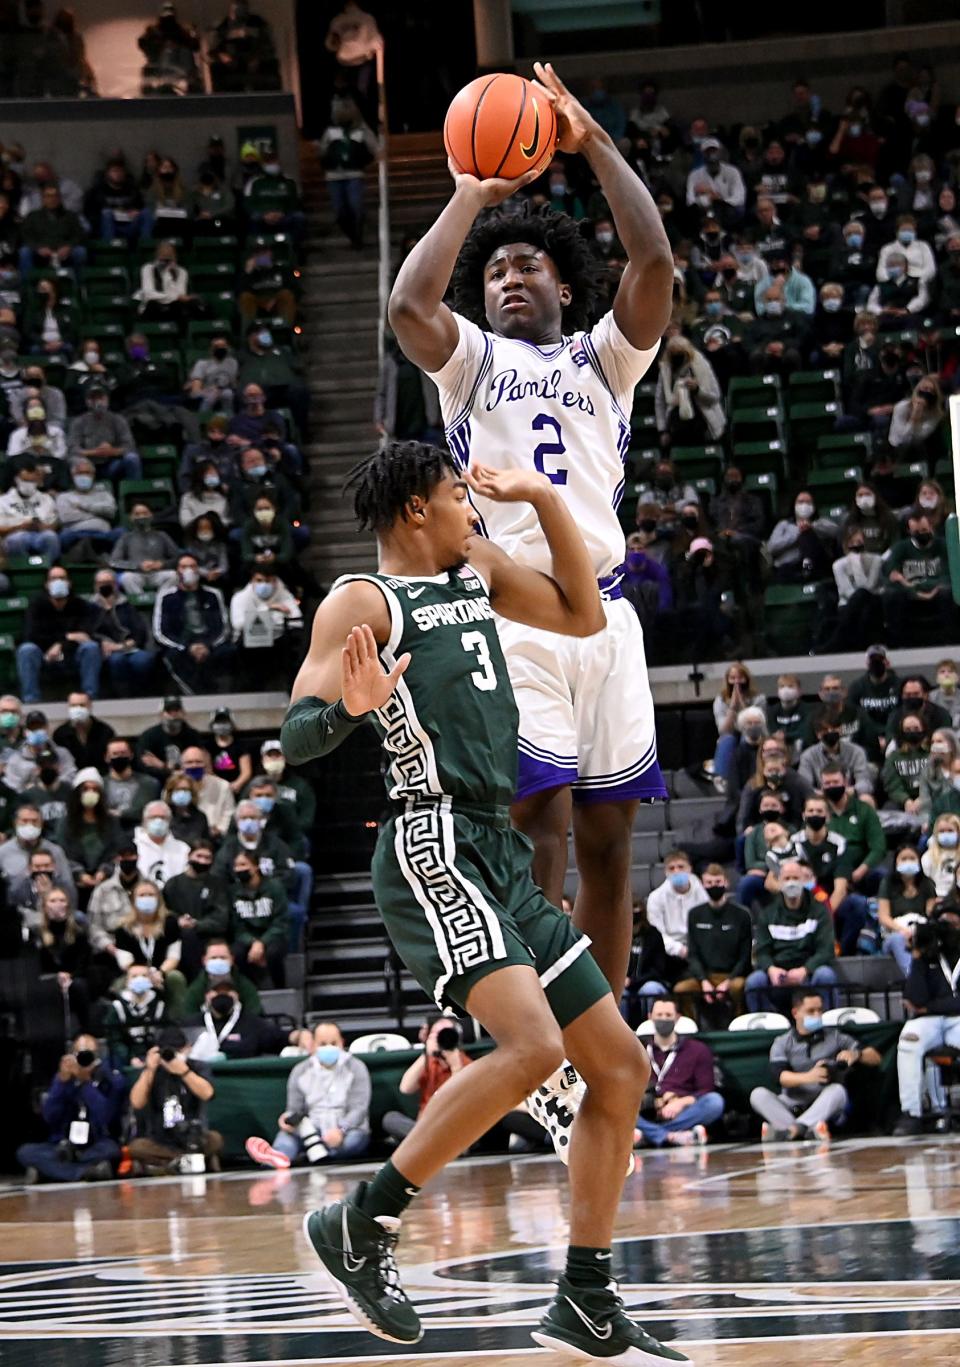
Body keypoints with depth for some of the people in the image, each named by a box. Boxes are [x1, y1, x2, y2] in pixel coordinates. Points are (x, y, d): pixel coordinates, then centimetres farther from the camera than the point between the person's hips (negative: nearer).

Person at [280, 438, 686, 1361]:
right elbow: (295, 737, -13)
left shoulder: (475, 570, 19)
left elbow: (583, 616, 28)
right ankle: (359, 1226, -16)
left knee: (621, 1068, 7)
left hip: (502, 860, 9)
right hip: (434, 846, -9)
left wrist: (546, 499, 20)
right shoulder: (360, 604, -4)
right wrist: (349, 707, -35)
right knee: (531, 1047, -27)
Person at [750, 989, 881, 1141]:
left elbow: (876, 1059, 8)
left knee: (837, 1090, -32)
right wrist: (809, 1077, -31)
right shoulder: (782, 1043, 7)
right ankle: (808, 1129, -44)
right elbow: (779, 1076, -11)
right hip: (792, 1106, 0)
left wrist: (856, 1054, -16)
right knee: (758, 1094, -25)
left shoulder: (835, 1037, 9)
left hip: (825, 1108, 0)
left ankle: (794, 1128, -47)